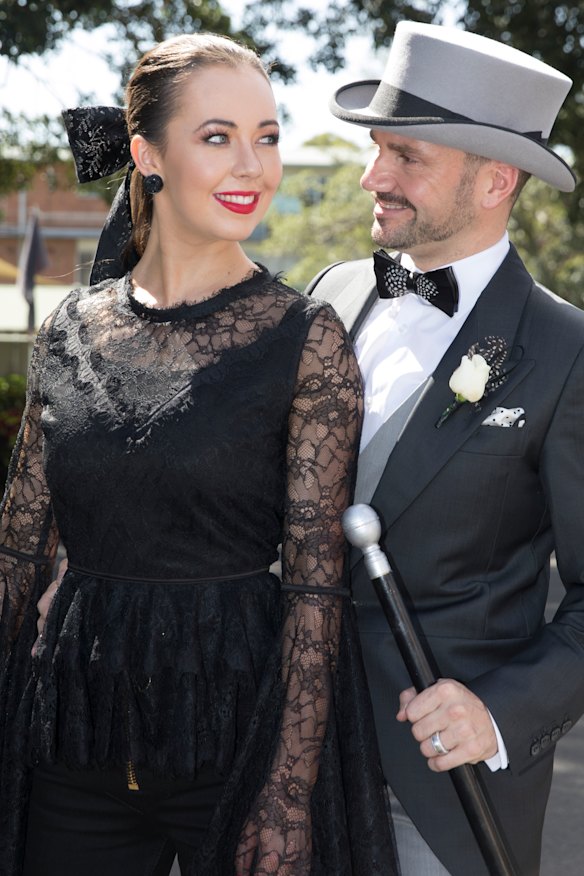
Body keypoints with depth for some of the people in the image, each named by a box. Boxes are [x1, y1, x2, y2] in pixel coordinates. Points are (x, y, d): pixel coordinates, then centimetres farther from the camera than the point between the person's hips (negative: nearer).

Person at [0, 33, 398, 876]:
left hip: (242, 726, -3)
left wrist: (292, 792, -14)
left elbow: (316, 578, -10)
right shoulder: (71, 329, 3)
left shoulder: (307, 337, -7)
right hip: (74, 729, 3)